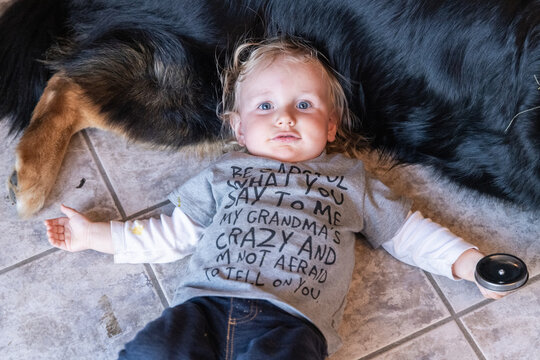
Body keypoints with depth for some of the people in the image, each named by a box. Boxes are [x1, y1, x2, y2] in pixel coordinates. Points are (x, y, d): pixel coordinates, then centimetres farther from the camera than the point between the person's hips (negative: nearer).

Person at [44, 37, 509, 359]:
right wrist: (96, 235, 29)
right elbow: (174, 233, 29)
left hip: (288, 319, -1)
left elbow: (407, 231, 26)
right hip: (206, 303, 2)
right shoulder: (226, 173, 27)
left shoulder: (350, 179, 24)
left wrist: (470, 262, 15)